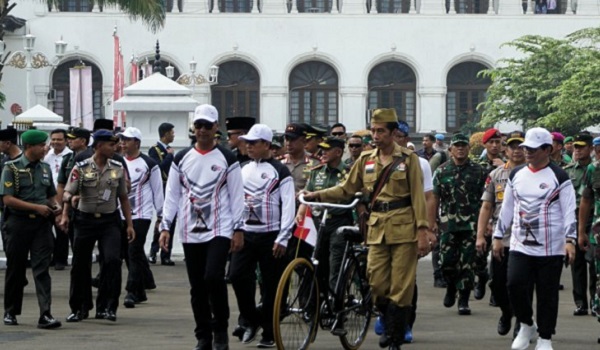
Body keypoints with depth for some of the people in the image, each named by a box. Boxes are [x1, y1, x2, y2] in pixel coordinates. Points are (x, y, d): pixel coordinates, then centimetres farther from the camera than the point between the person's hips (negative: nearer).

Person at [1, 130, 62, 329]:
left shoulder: (45, 169, 12)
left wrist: (55, 208, 0)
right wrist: (37, 207, -16)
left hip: (41, 224, 3)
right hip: (18, 223, -3)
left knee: (42, 269, -7)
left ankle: (45, 315, -14)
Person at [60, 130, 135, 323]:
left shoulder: (118, 169, 6)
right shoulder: (81, 168, -3)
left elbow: (123, 198, 12)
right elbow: (67, 193, -8)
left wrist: (129, 224, 8)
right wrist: (65, 215, -24)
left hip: (109, 221, 1)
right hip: (85, 220, -1)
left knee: (112, 260, -16)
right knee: (80, 265, 5)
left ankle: (106, 306, -8)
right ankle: (79, 308, 20)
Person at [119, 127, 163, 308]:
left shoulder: (148, 164, -4)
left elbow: (157, 190, -1)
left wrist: (161, 214, -1)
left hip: (141, 215, -6)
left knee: (134, 253, -12)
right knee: (131, 254, 10)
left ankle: (132, 292, -14)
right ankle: (141, 291, 23)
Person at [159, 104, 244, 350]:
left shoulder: (227, 159, 1)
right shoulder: (181, 159, 9)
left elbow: (237, 196, 1)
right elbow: (172, 195, 10)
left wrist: (238, 229, -4)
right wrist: (165, 226, 2)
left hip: (219, 230, -3)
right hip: (190, 233, 3)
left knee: (213, 277, -19)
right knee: (197, 287, 5)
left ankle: (220, 330, -2)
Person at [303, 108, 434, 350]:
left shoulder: (408, 159, 1)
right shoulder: (366, 160, 11)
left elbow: (418, 196, -2)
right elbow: (347, 189, 15)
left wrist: (422, 230, -9)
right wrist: (317, 195, 2)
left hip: (403, 229, -4)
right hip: (377, 228, 4)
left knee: (401, 286, -3)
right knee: (377, 283, -1)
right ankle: (390, 324, 23)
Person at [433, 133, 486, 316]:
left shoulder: (478, 171, 4)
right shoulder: (442, 171, 6)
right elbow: (434, 198, 7)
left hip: (471, 225, -1)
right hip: (448, 224, 1)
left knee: (467, 264, -1)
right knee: (446, 261, -2)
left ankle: (464, 300, 6)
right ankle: (451, 287, 26)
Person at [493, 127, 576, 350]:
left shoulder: (559, 177, -3)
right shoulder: (516, 175, 11)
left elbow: (569, 212, -6)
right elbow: (506, 208, 18)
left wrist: (570, 240, -17)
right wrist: (498, 236, 16)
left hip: (550, 248, -4)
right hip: (520, 245, 4)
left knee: (547, 294, 1)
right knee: (515, 285, -11)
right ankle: (526, 325, 13)